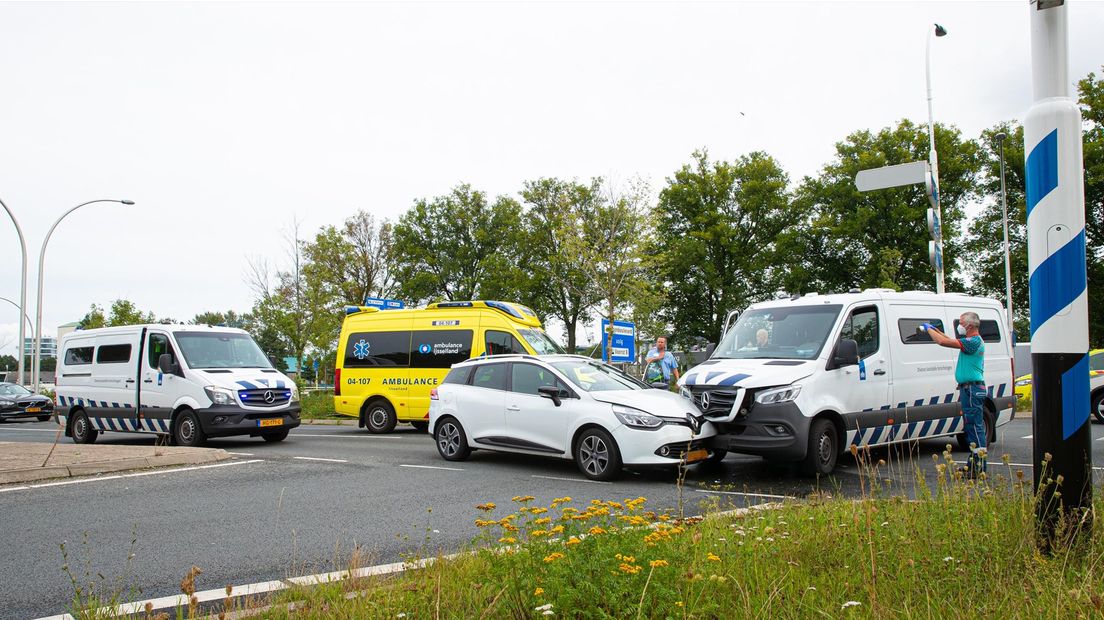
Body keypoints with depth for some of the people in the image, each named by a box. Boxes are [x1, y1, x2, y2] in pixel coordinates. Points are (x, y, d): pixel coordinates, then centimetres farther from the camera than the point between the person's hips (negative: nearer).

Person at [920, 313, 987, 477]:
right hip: (969, 388, 11)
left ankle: (979, 468, -8)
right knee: (972, 427, 15)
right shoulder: (973, 341, 16)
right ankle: (973, 464, 23)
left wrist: (929, 329, -9)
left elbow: (943, 342, -23)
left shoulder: (973, 342, -17)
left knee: (975, 427, -9)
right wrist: (935, 329, 21)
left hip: (972, 388, -11)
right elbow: (950, 340, 30)